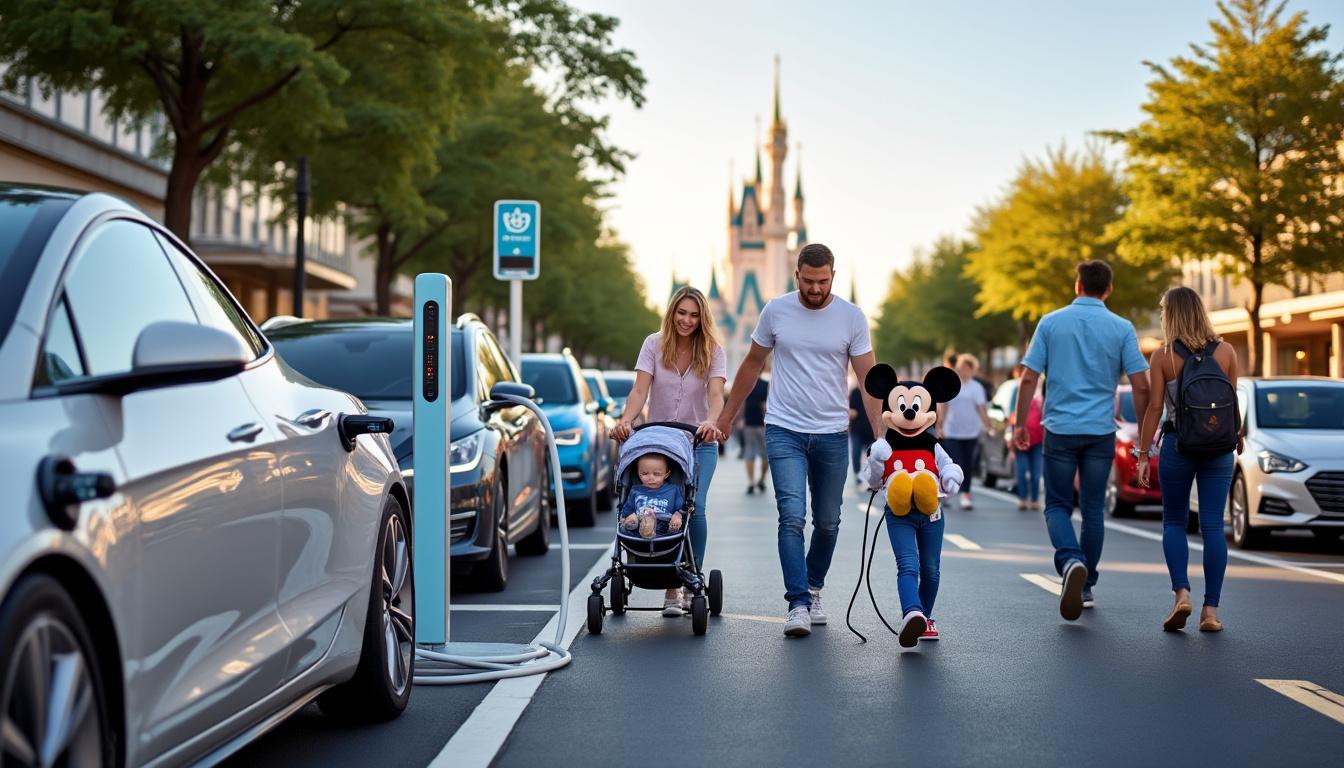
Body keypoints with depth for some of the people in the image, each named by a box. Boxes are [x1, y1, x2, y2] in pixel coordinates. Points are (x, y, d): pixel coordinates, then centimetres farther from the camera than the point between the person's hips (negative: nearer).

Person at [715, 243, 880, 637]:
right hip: (784, 431, -1)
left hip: (832, 434, 1)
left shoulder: (852, 317, -2)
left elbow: (869, 379, -2)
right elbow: (752, 364, 13)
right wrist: (726, 416, 16)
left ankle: (813, 590, 30)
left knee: (827, 523, 10)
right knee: (792, 517, -14)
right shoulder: (775, 311, 0)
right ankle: (798, 604, -14)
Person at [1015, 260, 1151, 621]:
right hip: (1101, 431, 1)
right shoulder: (1121, 328, 0)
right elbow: (1141, 387, -4)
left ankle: (1071, 561, -20)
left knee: (1057, 505, 8)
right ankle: (1085, 586, 17)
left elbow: (1029, 379, -3)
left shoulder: (1051, 323, 1)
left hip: (1059, 429, -1)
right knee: (1093, 509, 12)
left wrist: (1019, 424, 6)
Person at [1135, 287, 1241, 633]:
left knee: (1174, 522, 12)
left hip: (1177, 444, -2)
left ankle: (1181, 592, -8)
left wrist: (1143, 454, -3)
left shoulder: (1162, 356, -4)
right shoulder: (1225, 351, 2)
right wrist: (1238, 437, 22)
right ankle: (1211, 610, 1)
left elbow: (1154, 406, -7)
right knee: (1213, 526, 3)